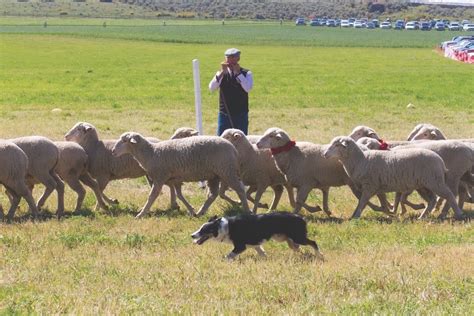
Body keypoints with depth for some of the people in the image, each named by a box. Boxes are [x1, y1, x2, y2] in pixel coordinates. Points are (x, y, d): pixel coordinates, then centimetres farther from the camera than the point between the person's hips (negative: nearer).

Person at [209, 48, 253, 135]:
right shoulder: (221, 74, 4)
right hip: (224, 114, 1)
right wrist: (222, 72, -18)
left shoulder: (246, 73, 0)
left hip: (241, 116, -1)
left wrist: (238, 73, -19)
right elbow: (211, 88, -12)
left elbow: (248, 88, -19)